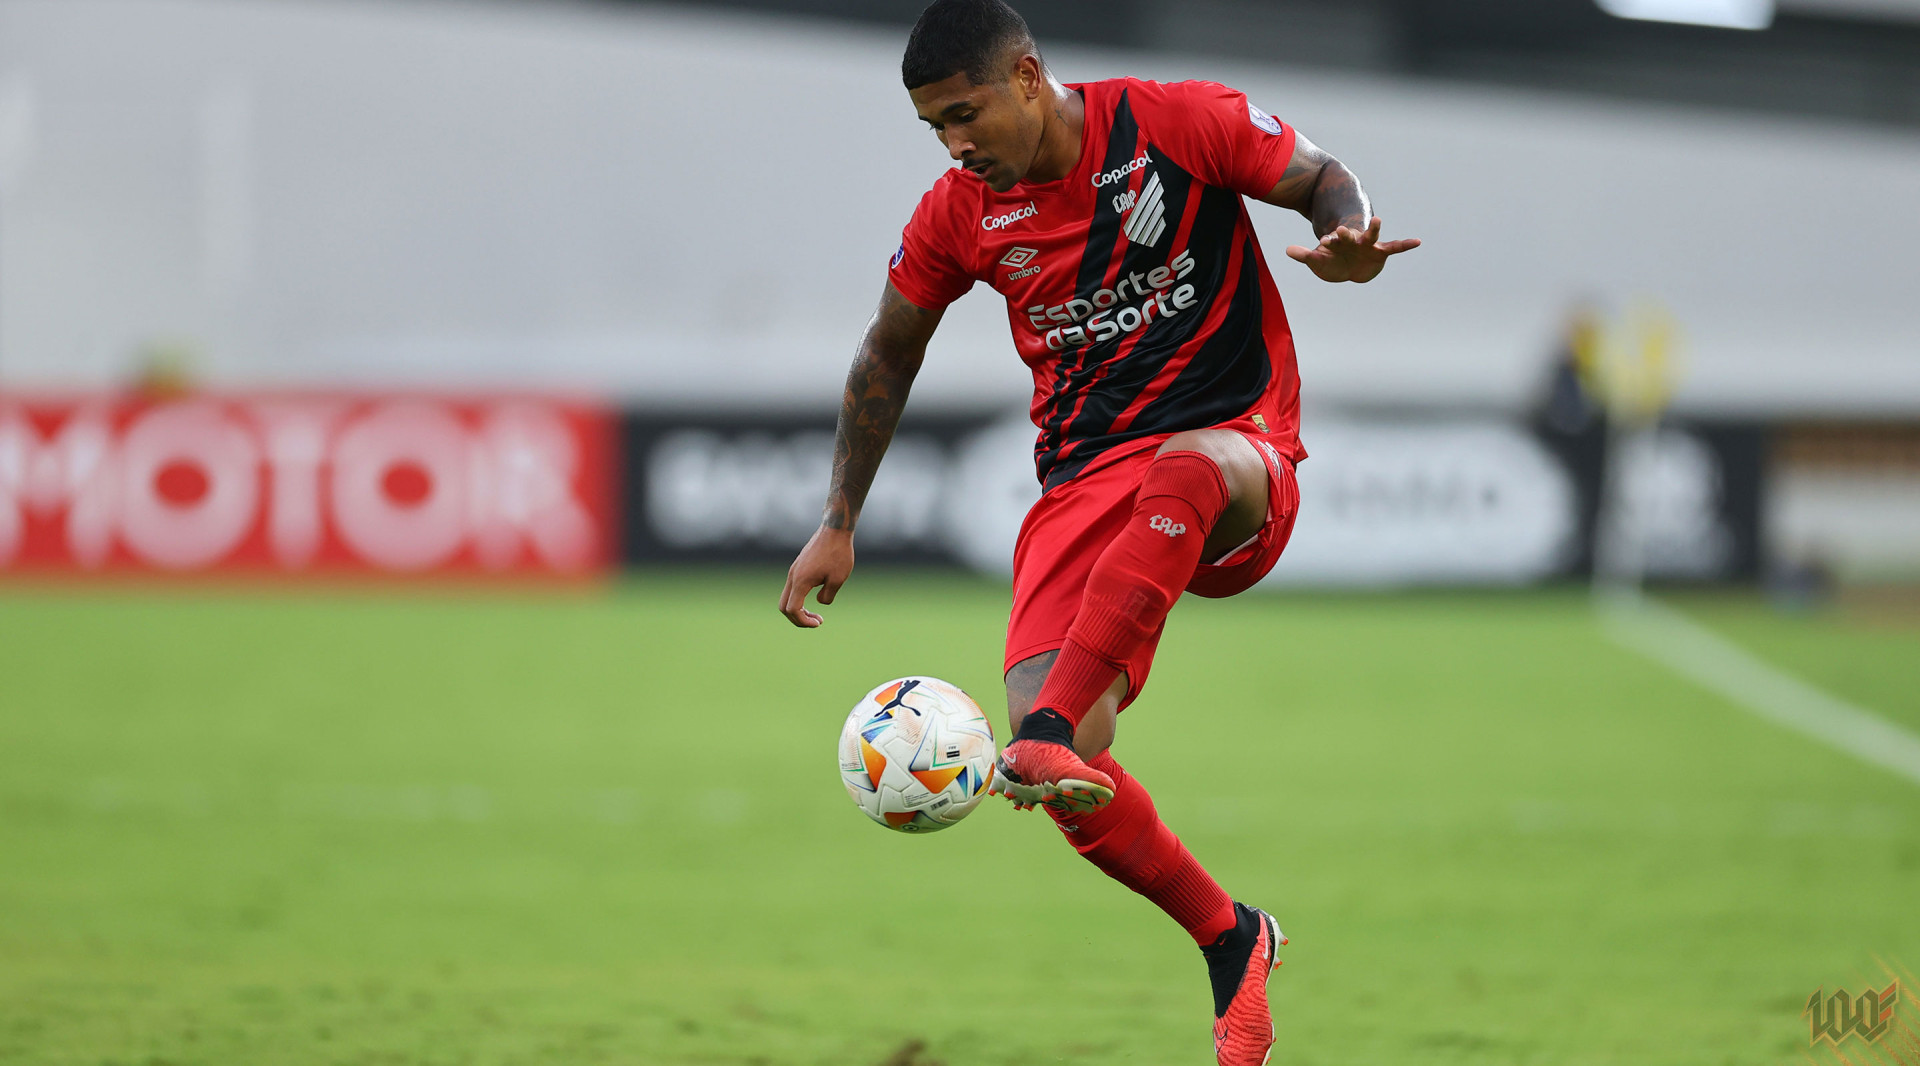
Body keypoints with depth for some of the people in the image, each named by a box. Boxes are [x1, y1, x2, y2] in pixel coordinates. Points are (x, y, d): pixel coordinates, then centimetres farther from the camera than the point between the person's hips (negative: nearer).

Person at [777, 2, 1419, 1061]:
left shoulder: (1181, 123, -5)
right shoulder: (956, 215, 6)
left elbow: (1324, 180, 3)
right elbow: (887, 356, 20)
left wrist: (1347, 241, -22)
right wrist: (837, 525, 18)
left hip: (1237, 455, -3)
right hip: (1084, 483, 3)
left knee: (1192, 465, -43)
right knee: (1069, 772, -18)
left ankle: (1051, 733, -51)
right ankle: (1230, 941, 5)